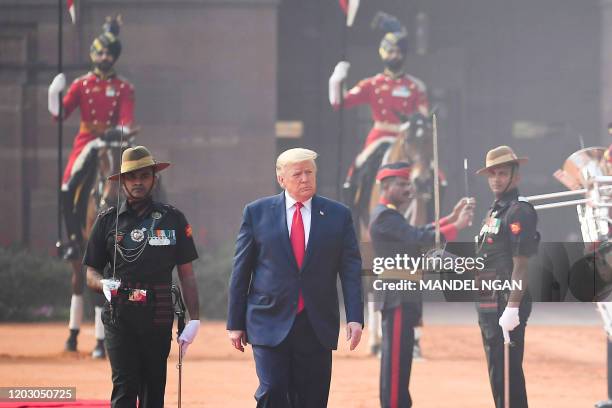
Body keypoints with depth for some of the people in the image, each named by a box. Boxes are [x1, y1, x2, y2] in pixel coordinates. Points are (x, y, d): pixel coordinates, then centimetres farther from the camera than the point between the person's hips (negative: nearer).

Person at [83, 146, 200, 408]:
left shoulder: (173, 219, 9)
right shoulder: (108, 220, 8)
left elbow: (187, 274, 9)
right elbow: (91, 274, 10)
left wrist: (194, 319, 0)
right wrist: (104, 284, -13)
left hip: (158, 317, 1)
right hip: (119, 315, -1)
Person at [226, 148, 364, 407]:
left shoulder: (338, 215, 7)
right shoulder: (257, 212, 4)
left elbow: (351, 270, 4)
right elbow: (240, 271, 6)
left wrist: (355, 318, -7)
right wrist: (235, 323, 3)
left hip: (317, 327, 1)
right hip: (270, 324, -1)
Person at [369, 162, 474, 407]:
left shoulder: (389, 215, 19)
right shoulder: (385, 216, -14)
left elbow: (419, 233, 15)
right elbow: (420, 239, -24)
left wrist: (452, 217, 7)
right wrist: (457, 226, -23)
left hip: (403, 298, 11)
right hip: (397, 298, -11)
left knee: (400, 359, 13)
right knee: (396, 359, -9)